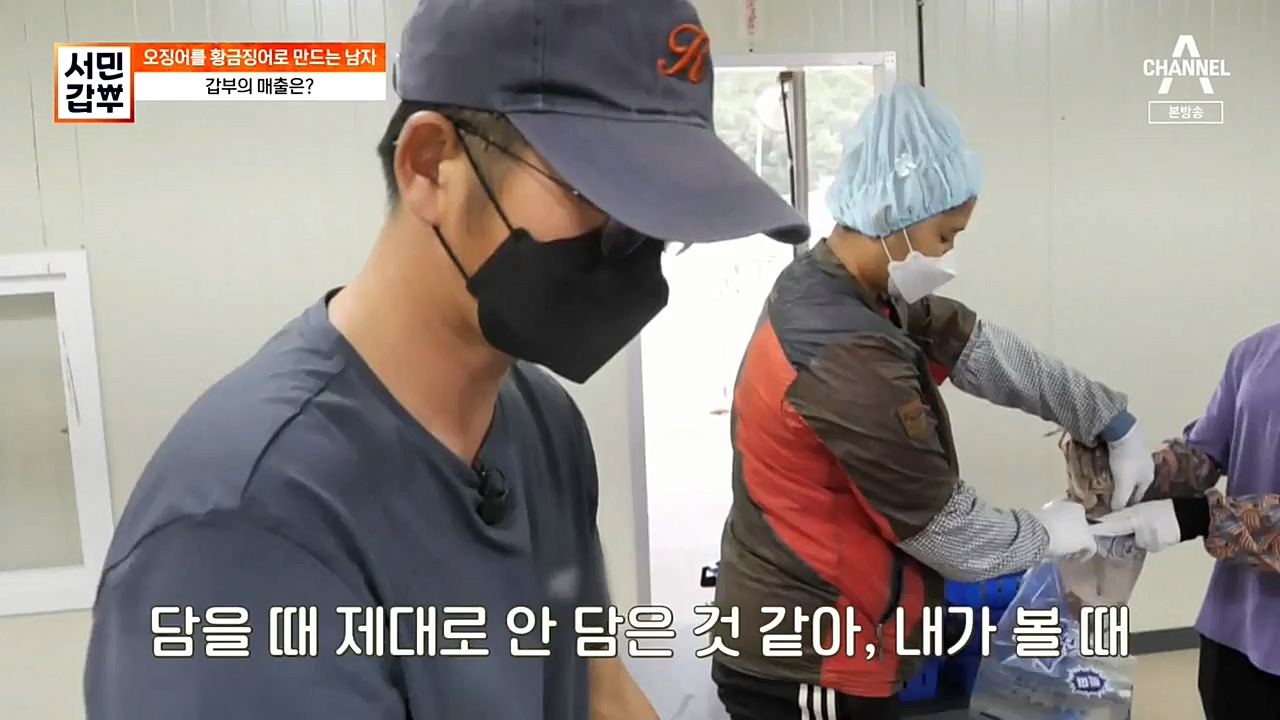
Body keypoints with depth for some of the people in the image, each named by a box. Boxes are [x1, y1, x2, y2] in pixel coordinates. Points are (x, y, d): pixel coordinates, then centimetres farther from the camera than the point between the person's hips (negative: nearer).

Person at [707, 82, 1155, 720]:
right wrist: (1051, 532, 0)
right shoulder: (850, 363, -30)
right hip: (806, 668, -9)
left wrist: (1112, 421, 10)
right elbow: (955, 537, -19)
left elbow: (978, 347, 6)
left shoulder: (826, 286, -2)